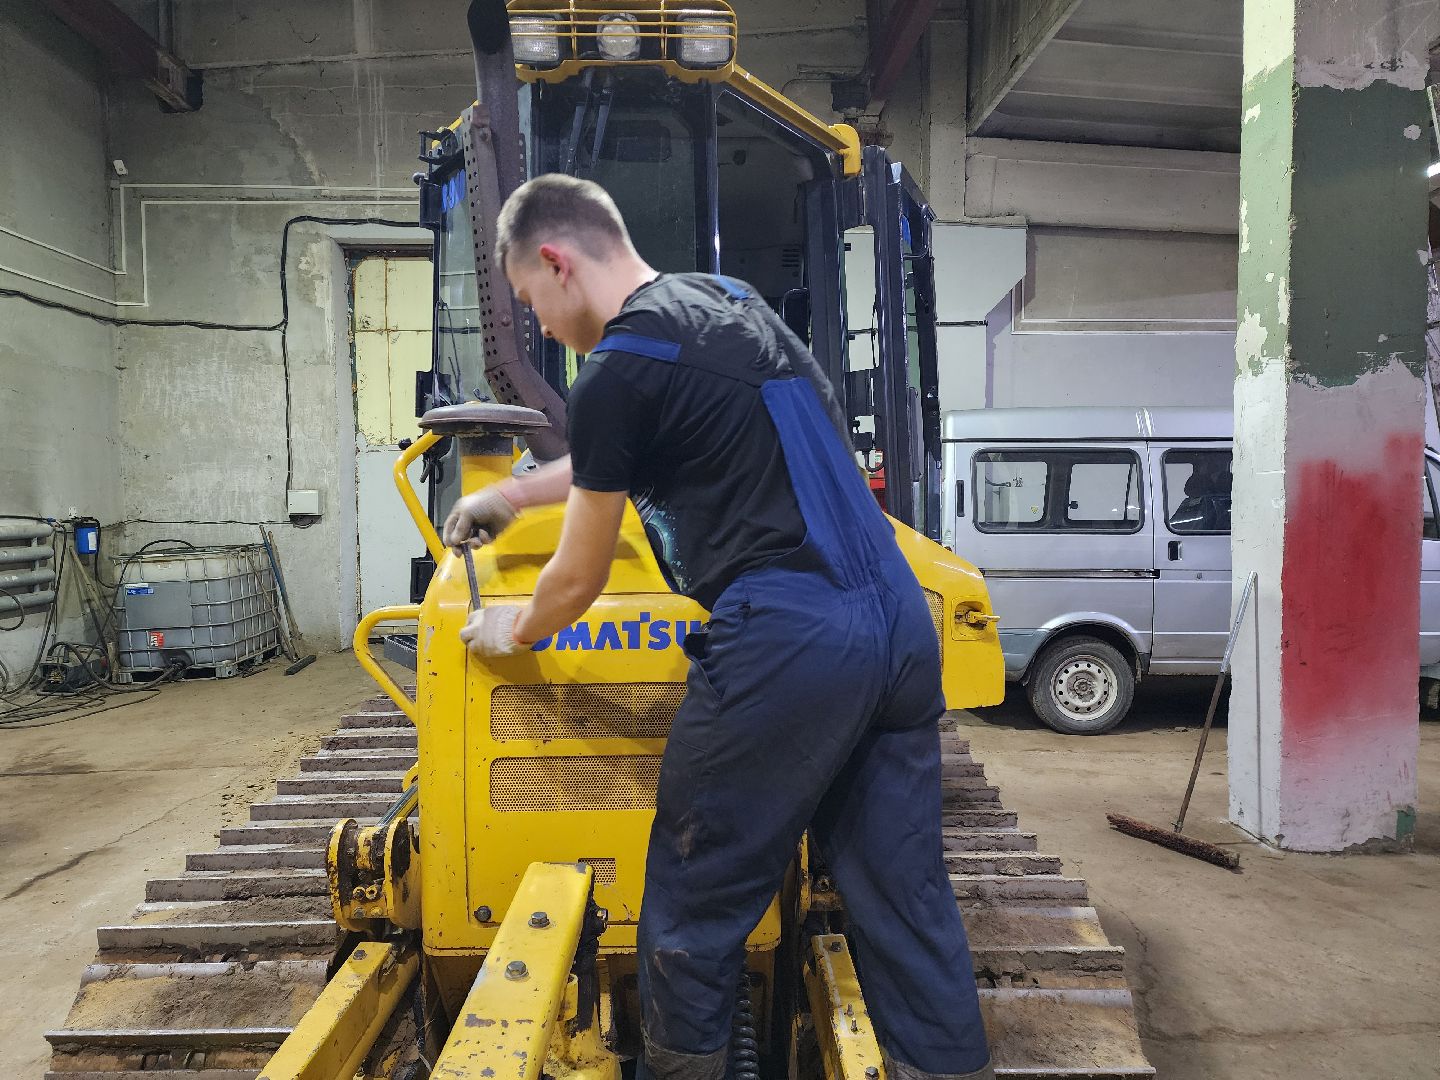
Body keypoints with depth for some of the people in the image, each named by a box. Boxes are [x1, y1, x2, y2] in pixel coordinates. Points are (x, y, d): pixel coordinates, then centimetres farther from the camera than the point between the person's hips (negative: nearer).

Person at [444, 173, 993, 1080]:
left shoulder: (617, 373, -7)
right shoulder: (729, 301, 19)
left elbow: (579, 581, 4)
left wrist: (513, 630, 24)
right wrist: (512, 493, 42)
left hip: (788, 638, -8)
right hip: (900, 615, 9)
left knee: (698, 893, 11)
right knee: (903, 886, 15)